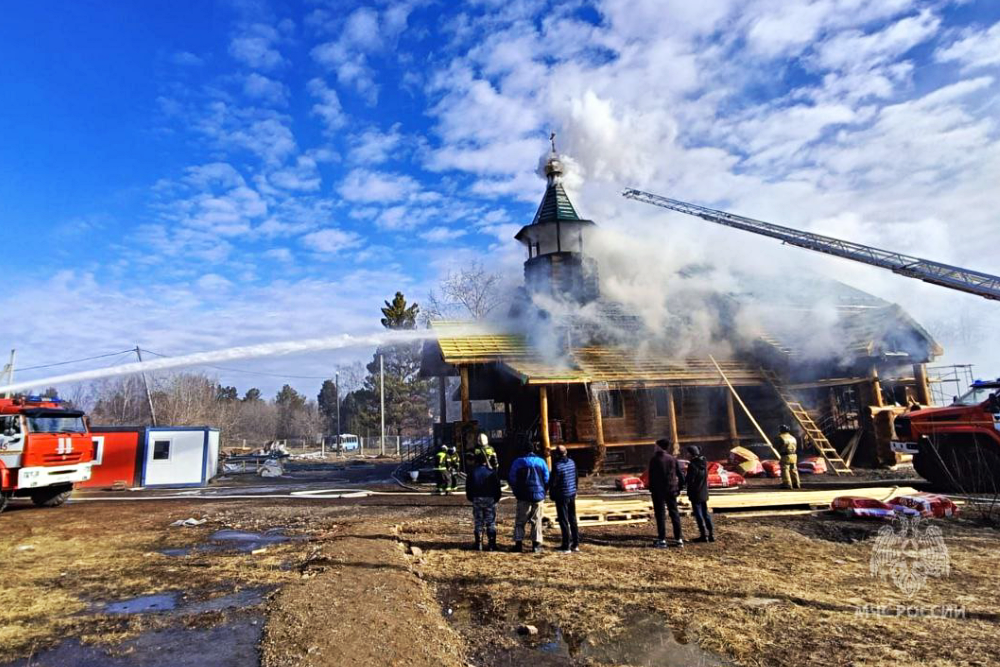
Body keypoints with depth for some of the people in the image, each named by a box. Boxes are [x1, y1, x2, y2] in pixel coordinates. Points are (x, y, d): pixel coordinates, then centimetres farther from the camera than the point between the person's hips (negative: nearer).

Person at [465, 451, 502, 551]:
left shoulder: (471, 473, 1)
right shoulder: (492, 472, -3)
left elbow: (468, 489, 4)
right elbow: (497, 487, -1)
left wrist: (471, 499, 15)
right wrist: (496, 499, 8)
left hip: (476, 500, 1)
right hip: (490, 499, -1)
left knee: (478, 523, 9)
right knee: (491, 522, 5)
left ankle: (479, 545, 9)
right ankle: (491, 545, 2)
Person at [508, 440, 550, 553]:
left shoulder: (518, 462, -2)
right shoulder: (541, 461, 1)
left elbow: (512, 479, 2)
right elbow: (547, 479, 2)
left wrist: (517, 492, 14)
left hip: (523, 497, -1)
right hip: (538, 496, 1)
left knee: (520, 521, 7)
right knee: (536, 521, 9)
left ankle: (518, 543, 2)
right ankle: (536, 544, 6)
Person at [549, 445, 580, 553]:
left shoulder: (557, 465, -18)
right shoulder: (572, 462, 2)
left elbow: (553, 482, -13)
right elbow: (576, 478, 11)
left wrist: (552, 494, 2)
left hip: (562, 496, -6)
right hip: (572, 494, 6)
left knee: (564, 521, 1)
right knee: (573, 519, 15)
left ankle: (566, 546, 4)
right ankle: (575, 544, 21)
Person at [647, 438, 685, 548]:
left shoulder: (654, 459, -9)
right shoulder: (673, 459, 5)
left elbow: (651, 476, -10)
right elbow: (681, 475, 5)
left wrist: (651, 489, -2)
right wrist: (679, 487, 12)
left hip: (658, 491, -4)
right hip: (671, 490, 4)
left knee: (660, 515, 1)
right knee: (674, 514, 11)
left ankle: (662, 540, 1)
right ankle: (679, 539, 14)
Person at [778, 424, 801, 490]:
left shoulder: (781, 437, -8)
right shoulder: (792, 437, 14)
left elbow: (779, 447, -5)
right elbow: (796, 447, 16)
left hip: (785, 456, -7)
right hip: (794, 455, 7)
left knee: (785, 470, -5)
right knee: (794, 470, 13)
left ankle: (787, 484, -10)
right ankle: (796, 484, 14)